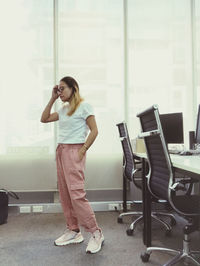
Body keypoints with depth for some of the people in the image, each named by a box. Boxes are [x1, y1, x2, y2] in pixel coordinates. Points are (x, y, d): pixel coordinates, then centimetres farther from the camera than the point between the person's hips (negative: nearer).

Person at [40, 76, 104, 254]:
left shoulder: (84, 106, -4)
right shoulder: (64, 109, 17)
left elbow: (94, 131, -9)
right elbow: (44, 119, 21)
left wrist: (82, 151, -15)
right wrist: (52, 99, 15)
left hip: (74, 151, -8)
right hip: (60, 150, 8)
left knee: (76, 193, -13)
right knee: (64, 193, 8)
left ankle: (96, 234, -3)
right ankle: (73, 231, 19)